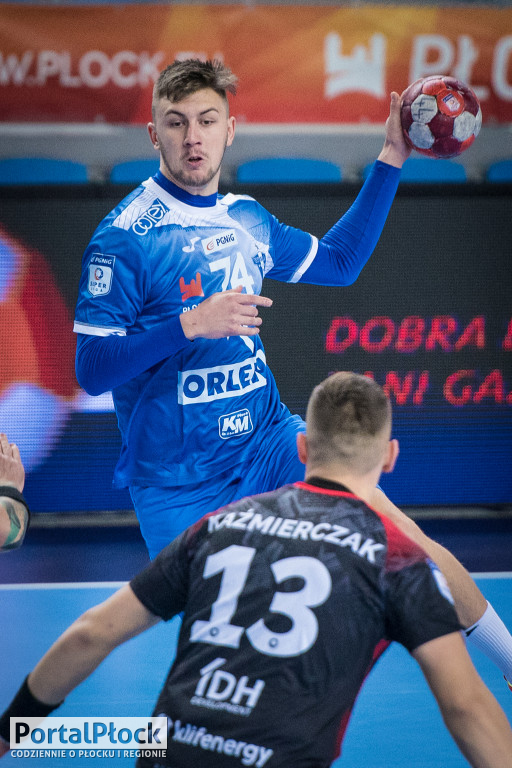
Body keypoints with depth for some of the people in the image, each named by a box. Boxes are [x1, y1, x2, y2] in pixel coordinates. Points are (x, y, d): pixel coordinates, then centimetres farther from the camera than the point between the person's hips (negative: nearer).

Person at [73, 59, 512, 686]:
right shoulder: (125, 237, -13)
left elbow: (338, 261, 24)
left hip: (268, 442, 5)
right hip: (178, 486, -5)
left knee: (409, 541, -8)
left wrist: (390, 161, 17)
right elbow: (90, 369, -16)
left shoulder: (246, 218, 7)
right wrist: (189, 324, -27)